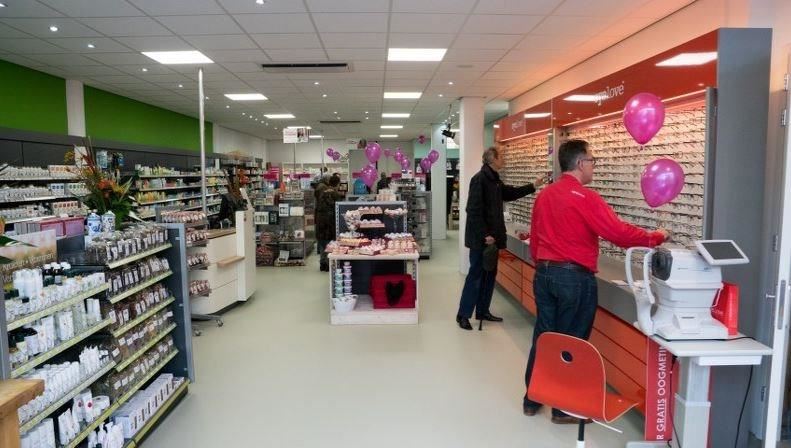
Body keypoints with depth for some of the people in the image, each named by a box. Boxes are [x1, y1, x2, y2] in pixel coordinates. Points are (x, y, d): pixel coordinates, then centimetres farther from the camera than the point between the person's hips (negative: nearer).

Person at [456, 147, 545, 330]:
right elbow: (474, 210, -20)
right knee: (475, 275, -4)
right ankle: (463, 315, 6)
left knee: (489, 274, 14)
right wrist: (484, 235, -21)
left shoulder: (494, 179, 12)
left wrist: (532, 186, 28)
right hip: (480, 239, -9)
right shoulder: (479, 179, -16)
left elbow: (510, 193, 29)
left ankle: (483, 311, 25)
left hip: (491, 236, 9)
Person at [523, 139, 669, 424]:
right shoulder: (585, 198, -14)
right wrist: (655, 238, 0)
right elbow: (618, 232, -15)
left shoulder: (544, 195, 9)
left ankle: (532, 399, 23)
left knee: (543, 336, 14)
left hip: (544, 273, 7)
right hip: (574, 276, -7)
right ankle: (564, 408, 16)